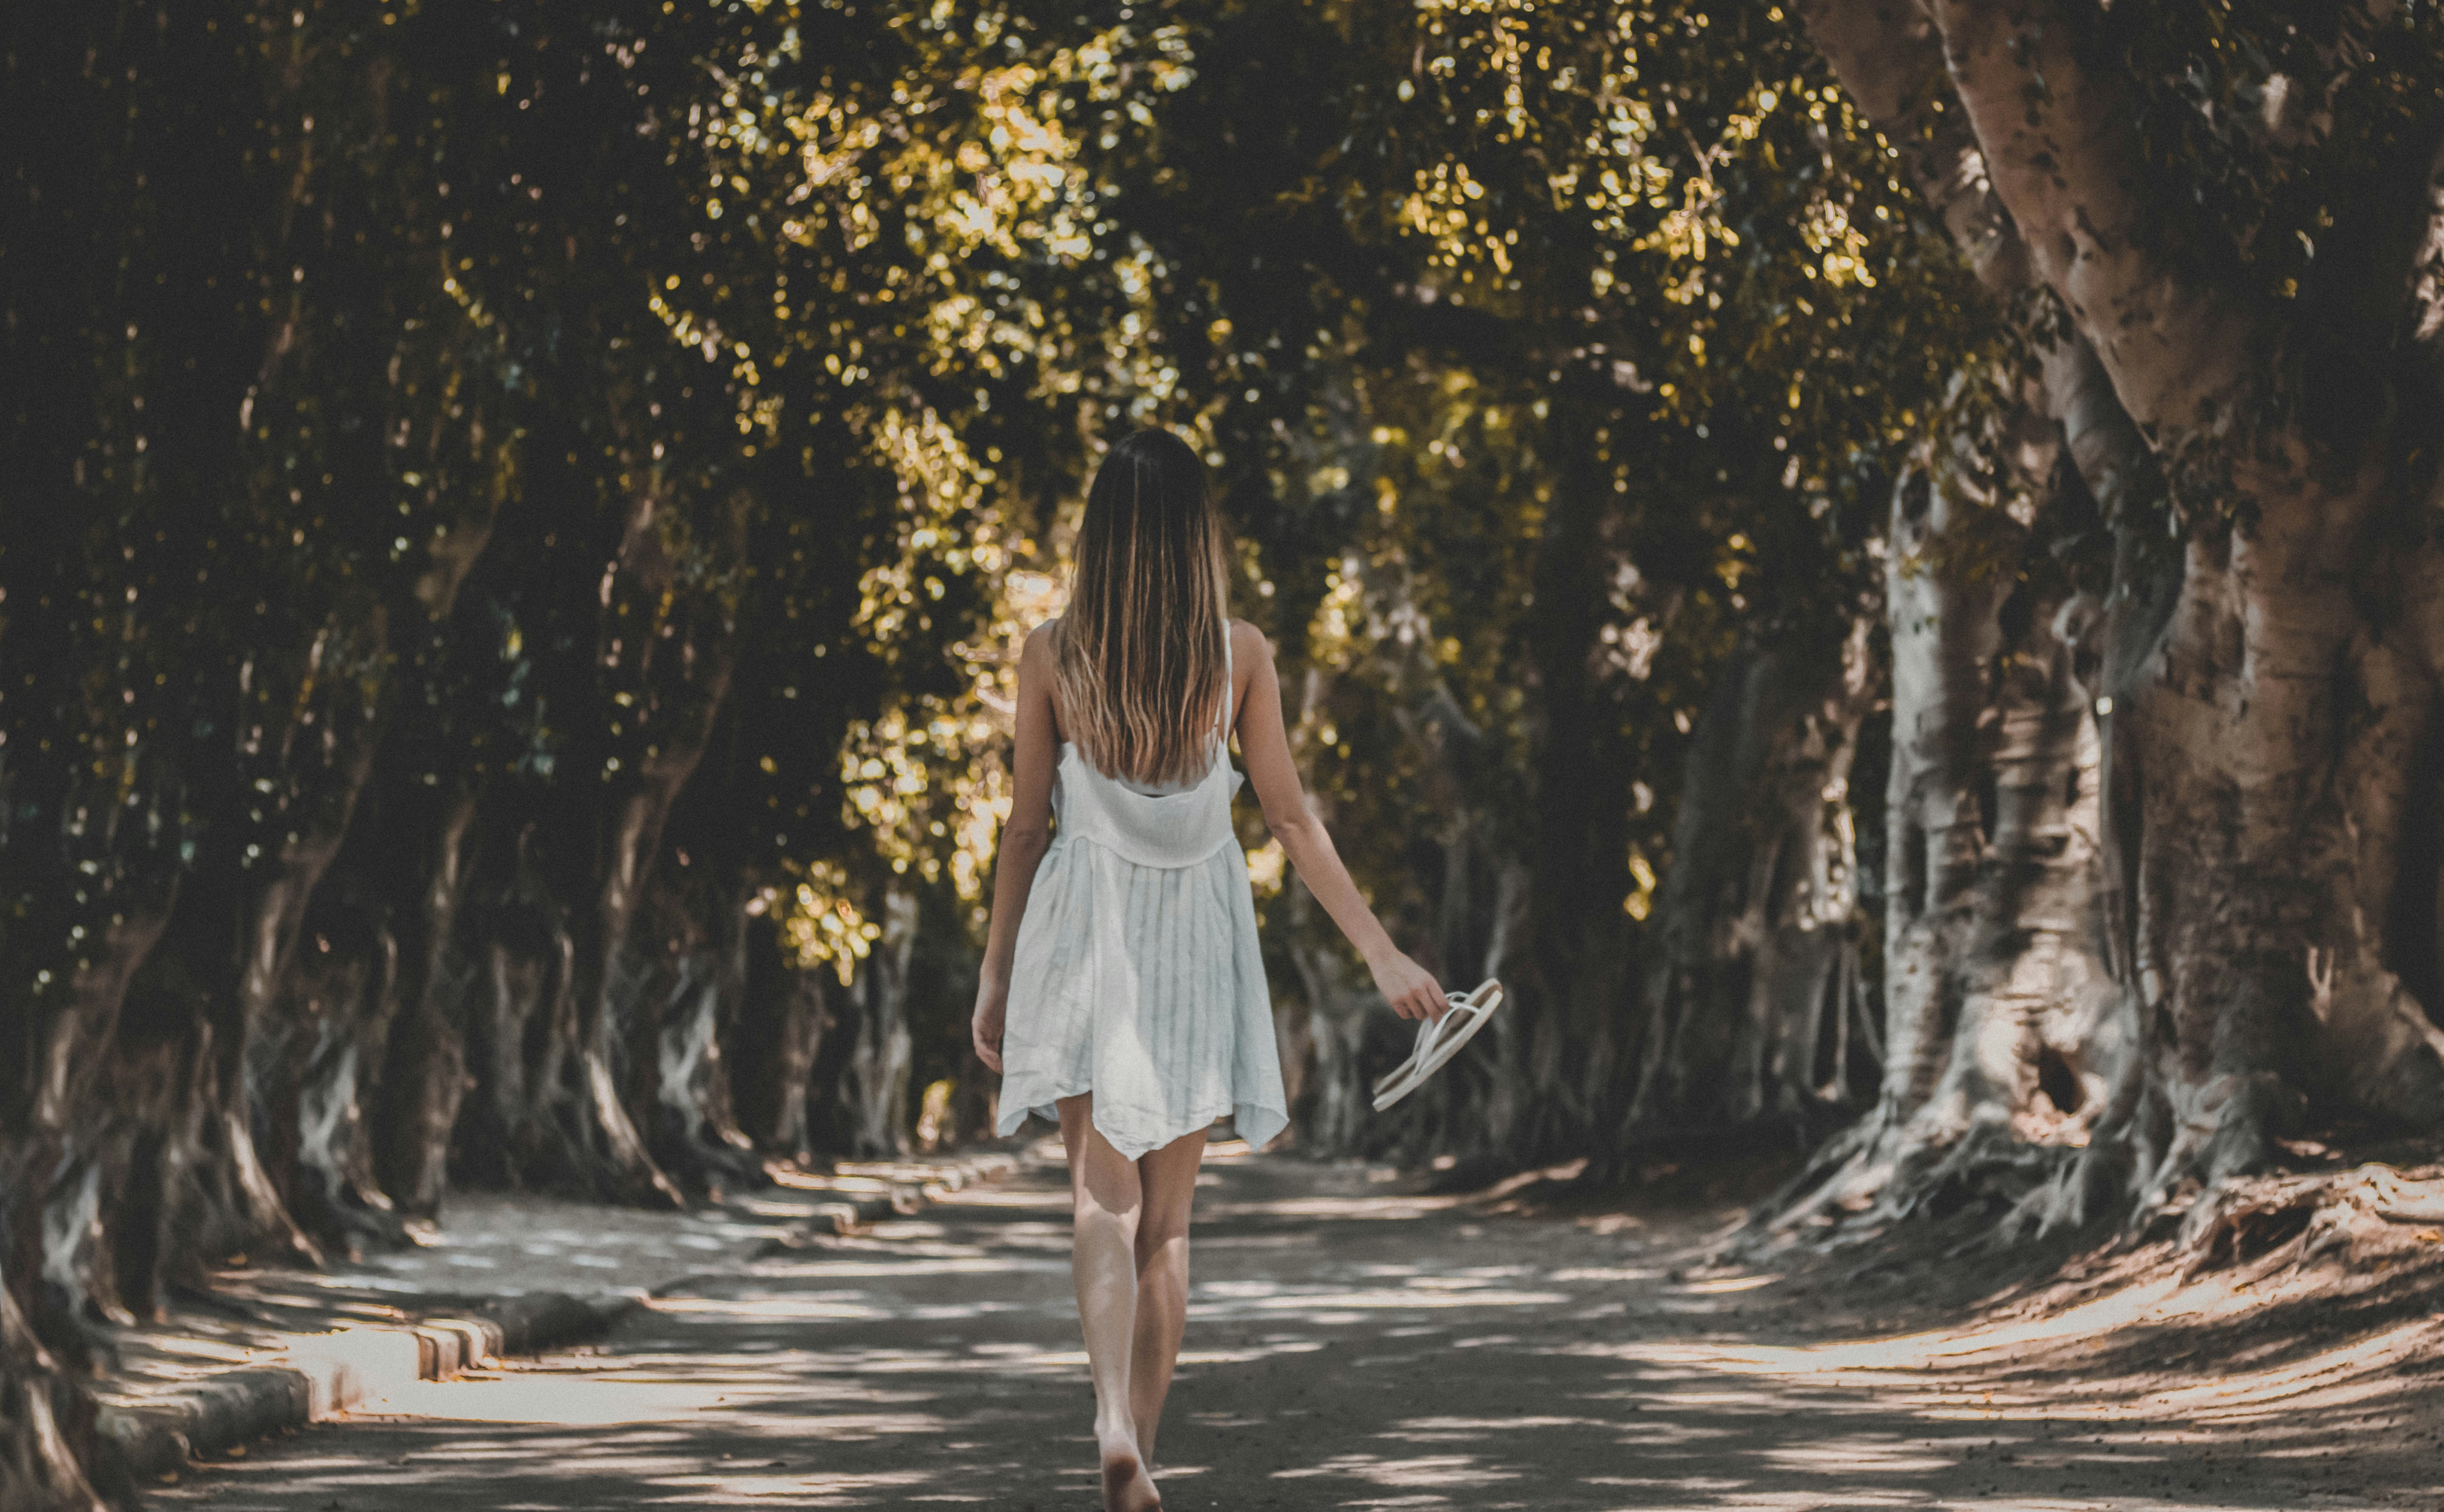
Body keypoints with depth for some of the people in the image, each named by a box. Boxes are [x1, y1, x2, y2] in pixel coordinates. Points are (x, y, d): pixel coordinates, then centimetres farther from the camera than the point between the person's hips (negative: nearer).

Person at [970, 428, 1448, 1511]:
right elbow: (1292, 820, -3)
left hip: (1084, 933, -1)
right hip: (1196, 936, 1)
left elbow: (1028, 826, -2)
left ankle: (1115, 1424, -23)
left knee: (1104, 1198, 0)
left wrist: (996, 976, 8)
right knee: (1168, 1217, 12)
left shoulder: (1052, 654, -6)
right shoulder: (1240, 653, -5)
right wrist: (1380, 952, 4)